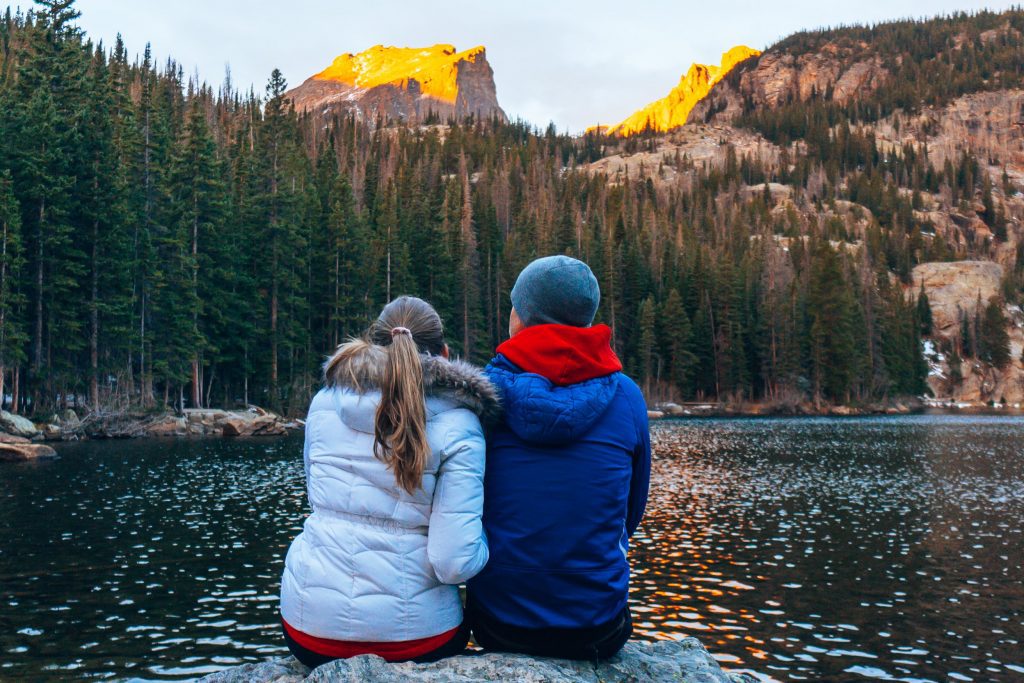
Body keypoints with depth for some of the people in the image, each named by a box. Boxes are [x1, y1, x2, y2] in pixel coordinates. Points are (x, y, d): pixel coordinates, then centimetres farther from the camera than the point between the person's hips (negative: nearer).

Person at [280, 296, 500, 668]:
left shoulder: (324, 402, 3)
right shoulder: (457, 425, -9)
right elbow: (455, 563, -16)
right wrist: (486, 538, 5)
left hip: (310, 627, 3)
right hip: (409, 634, -3)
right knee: (458, 626, 31)